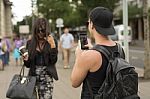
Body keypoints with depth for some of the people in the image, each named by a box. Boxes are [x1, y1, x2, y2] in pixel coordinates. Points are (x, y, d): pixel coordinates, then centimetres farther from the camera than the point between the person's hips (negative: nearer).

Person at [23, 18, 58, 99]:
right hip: (34, 76, 2)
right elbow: (28, 65, 9)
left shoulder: (52, 42, -1)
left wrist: (52, 45, -16)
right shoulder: (30, 43, 5)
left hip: (47, 77, -2)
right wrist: (26, 60, -13)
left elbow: (53, 61, -10)